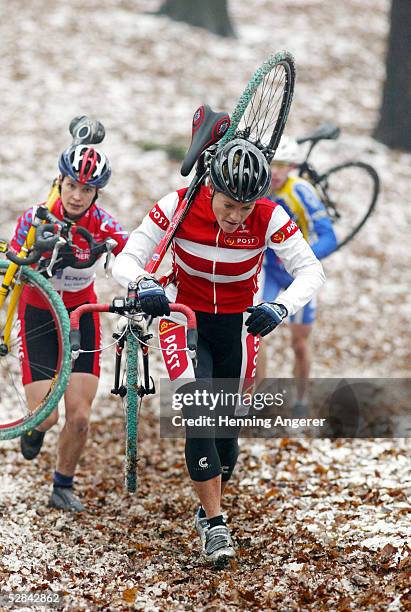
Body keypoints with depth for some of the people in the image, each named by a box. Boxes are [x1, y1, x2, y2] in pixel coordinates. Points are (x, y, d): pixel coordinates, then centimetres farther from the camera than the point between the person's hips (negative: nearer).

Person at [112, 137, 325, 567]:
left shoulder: (269, 218, -20)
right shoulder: (178, 206, -22)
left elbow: (311, 270, -22)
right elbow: (126, 259, -21)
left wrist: (280, 307, -41)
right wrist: (144, 286, -44)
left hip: (236, 326, 2)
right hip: (185, 319, -2)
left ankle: (208, 509, 29)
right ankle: (214, 523, -17)